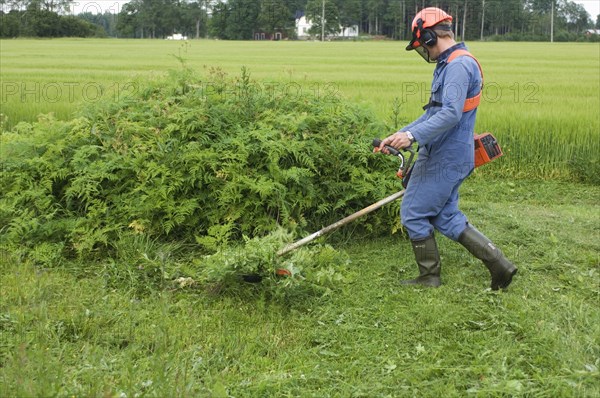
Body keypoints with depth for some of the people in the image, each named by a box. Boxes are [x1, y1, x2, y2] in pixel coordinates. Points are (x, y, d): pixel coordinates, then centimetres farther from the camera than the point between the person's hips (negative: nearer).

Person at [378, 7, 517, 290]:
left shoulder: (459, 65, -17)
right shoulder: (448, 65, 16)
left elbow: (450, 114, -28)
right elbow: (433, 114, 21)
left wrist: (413, 136, -32)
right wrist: (399, 135, 15)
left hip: (445, 159, -10)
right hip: (444, 156, 10)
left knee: (414, 213, 1)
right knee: (445, 217, 13)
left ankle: (429, 277, 14)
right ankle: (498, 264, 13)